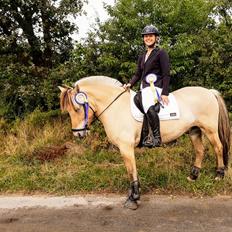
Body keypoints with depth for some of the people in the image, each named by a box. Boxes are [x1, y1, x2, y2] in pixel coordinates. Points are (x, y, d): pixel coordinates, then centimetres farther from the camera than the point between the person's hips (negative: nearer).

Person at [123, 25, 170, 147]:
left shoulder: (161, 53, 0)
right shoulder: (142, 57, 22)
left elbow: (166, 75, -8)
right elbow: (138, 74, 21)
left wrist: (164, 93, -18)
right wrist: (130, 84, 1)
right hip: (144, 88, 9)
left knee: (150, 107, -34)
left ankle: (156, 137, -25)